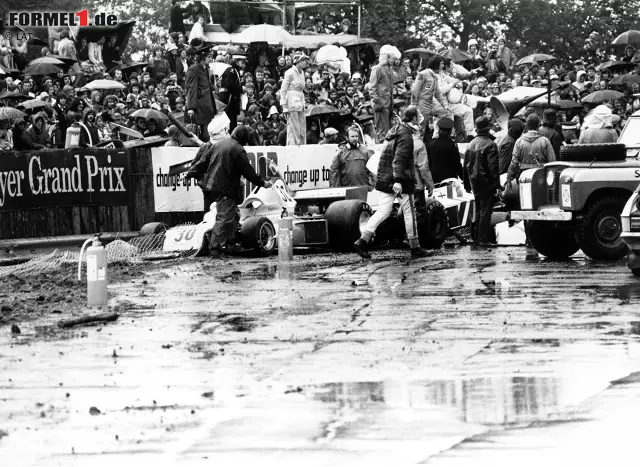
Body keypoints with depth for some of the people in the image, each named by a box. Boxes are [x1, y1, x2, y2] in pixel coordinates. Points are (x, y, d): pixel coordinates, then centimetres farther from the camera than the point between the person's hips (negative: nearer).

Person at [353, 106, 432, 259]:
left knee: (383, 211, 5)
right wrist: (398, 180, -31)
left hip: (385, 179, 8)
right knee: (409, 212, 2)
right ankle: (415, 248, 8)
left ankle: (362, 241, -7)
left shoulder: (395, 132, 16)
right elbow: (399, 159, -24)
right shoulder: (406, 136, -14)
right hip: (402, 182, -8)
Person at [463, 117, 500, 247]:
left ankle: (477, 238, 20)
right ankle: (483, 240, -7)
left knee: (478, 211, 16)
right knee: (485, 211, -4)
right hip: (486, 182, -7)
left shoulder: (471, 144, 9)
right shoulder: (490, 145, -13)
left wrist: (467, 184, 20)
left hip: (475, 182, 7)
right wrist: (496, 184, -13)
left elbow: (466, 165, 14)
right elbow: (493, 166, -17)